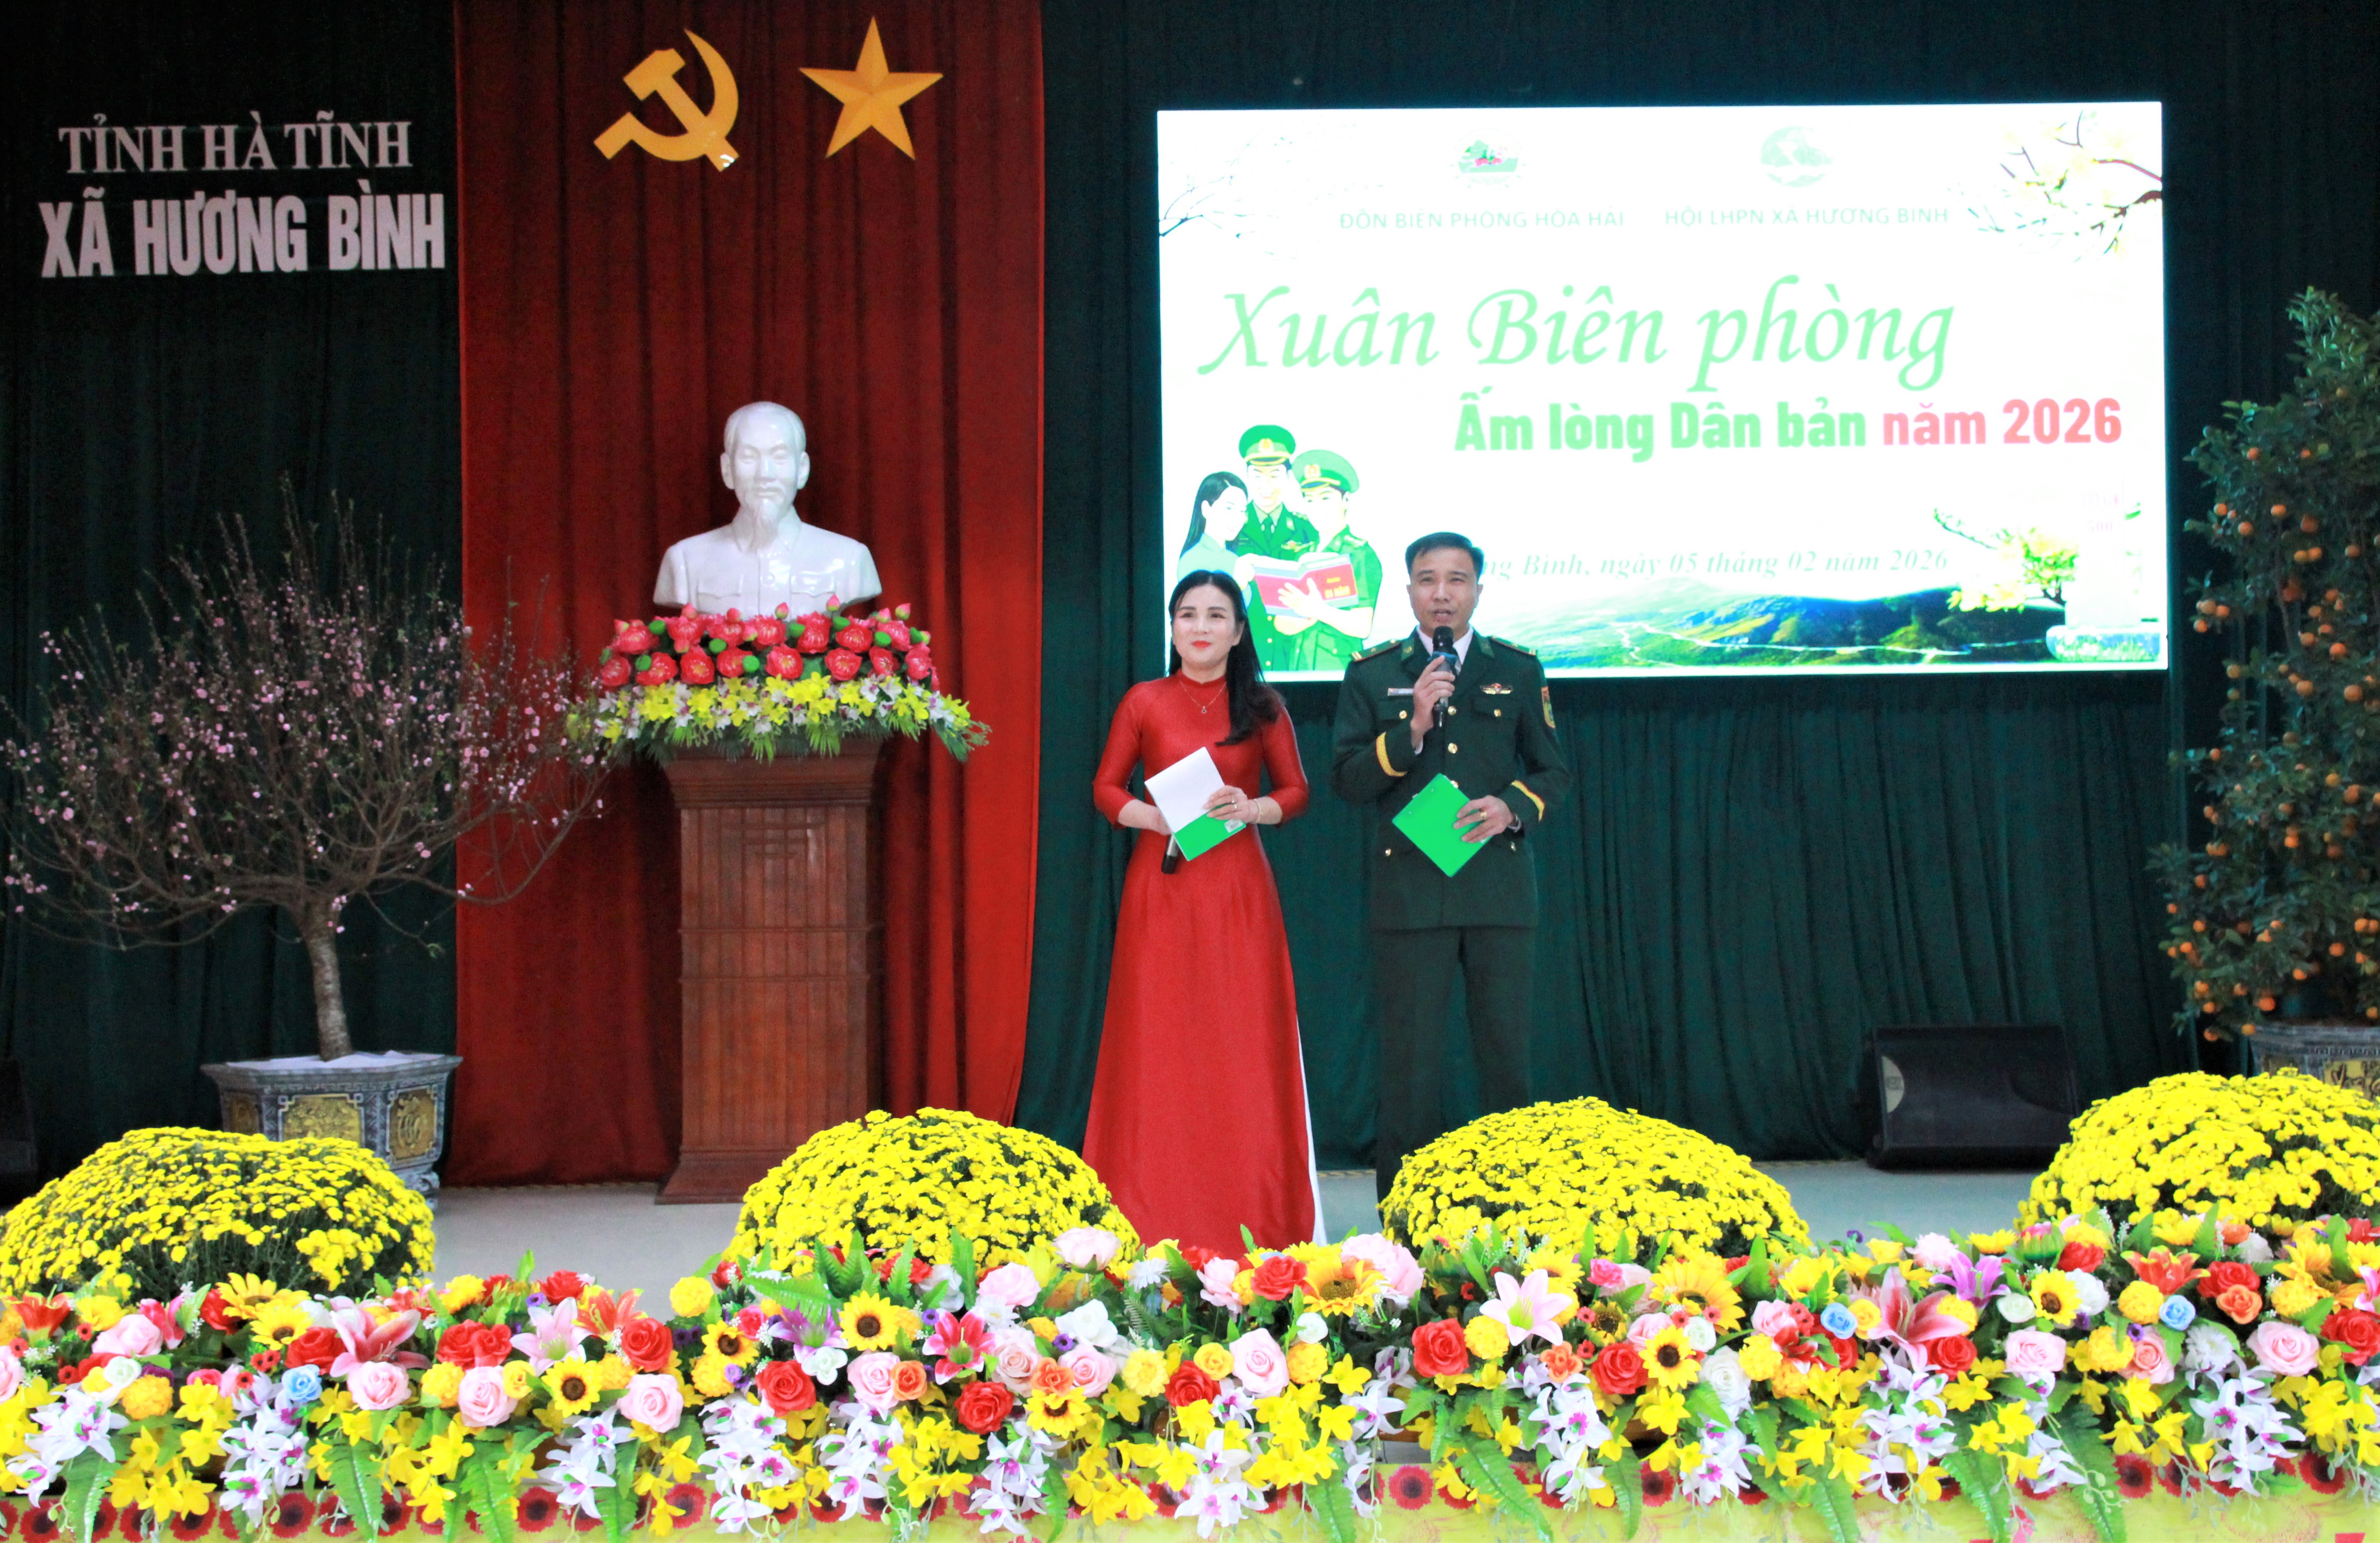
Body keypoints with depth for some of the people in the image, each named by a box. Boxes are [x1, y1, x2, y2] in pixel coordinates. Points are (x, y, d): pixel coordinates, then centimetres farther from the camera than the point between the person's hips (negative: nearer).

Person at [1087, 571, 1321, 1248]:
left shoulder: (1262, 707, 6)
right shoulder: (1144, 703, 4)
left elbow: (1296, 792, 9)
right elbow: (1105, 789, 7)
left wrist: (1254, 807, -11)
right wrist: (1156, 817, -12)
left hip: (1238, 889, 1)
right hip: (1162, 885, 0)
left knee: (1243, 1045, -1)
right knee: (1158, 1045, -1)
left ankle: (1251, 1219, 5)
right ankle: (1157, 1223, 4)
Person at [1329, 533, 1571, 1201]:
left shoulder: (1519, 670, 11)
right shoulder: (1372, 674, 7)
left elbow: (1554, 771, 13)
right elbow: (1347, 780, 1)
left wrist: (1513, 807, -8)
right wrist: (1412, 729, -13)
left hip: (1500, 887, 1)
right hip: (1409, 889, -1)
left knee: (1506, 1052, 3)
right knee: (1409, 1060, -1)